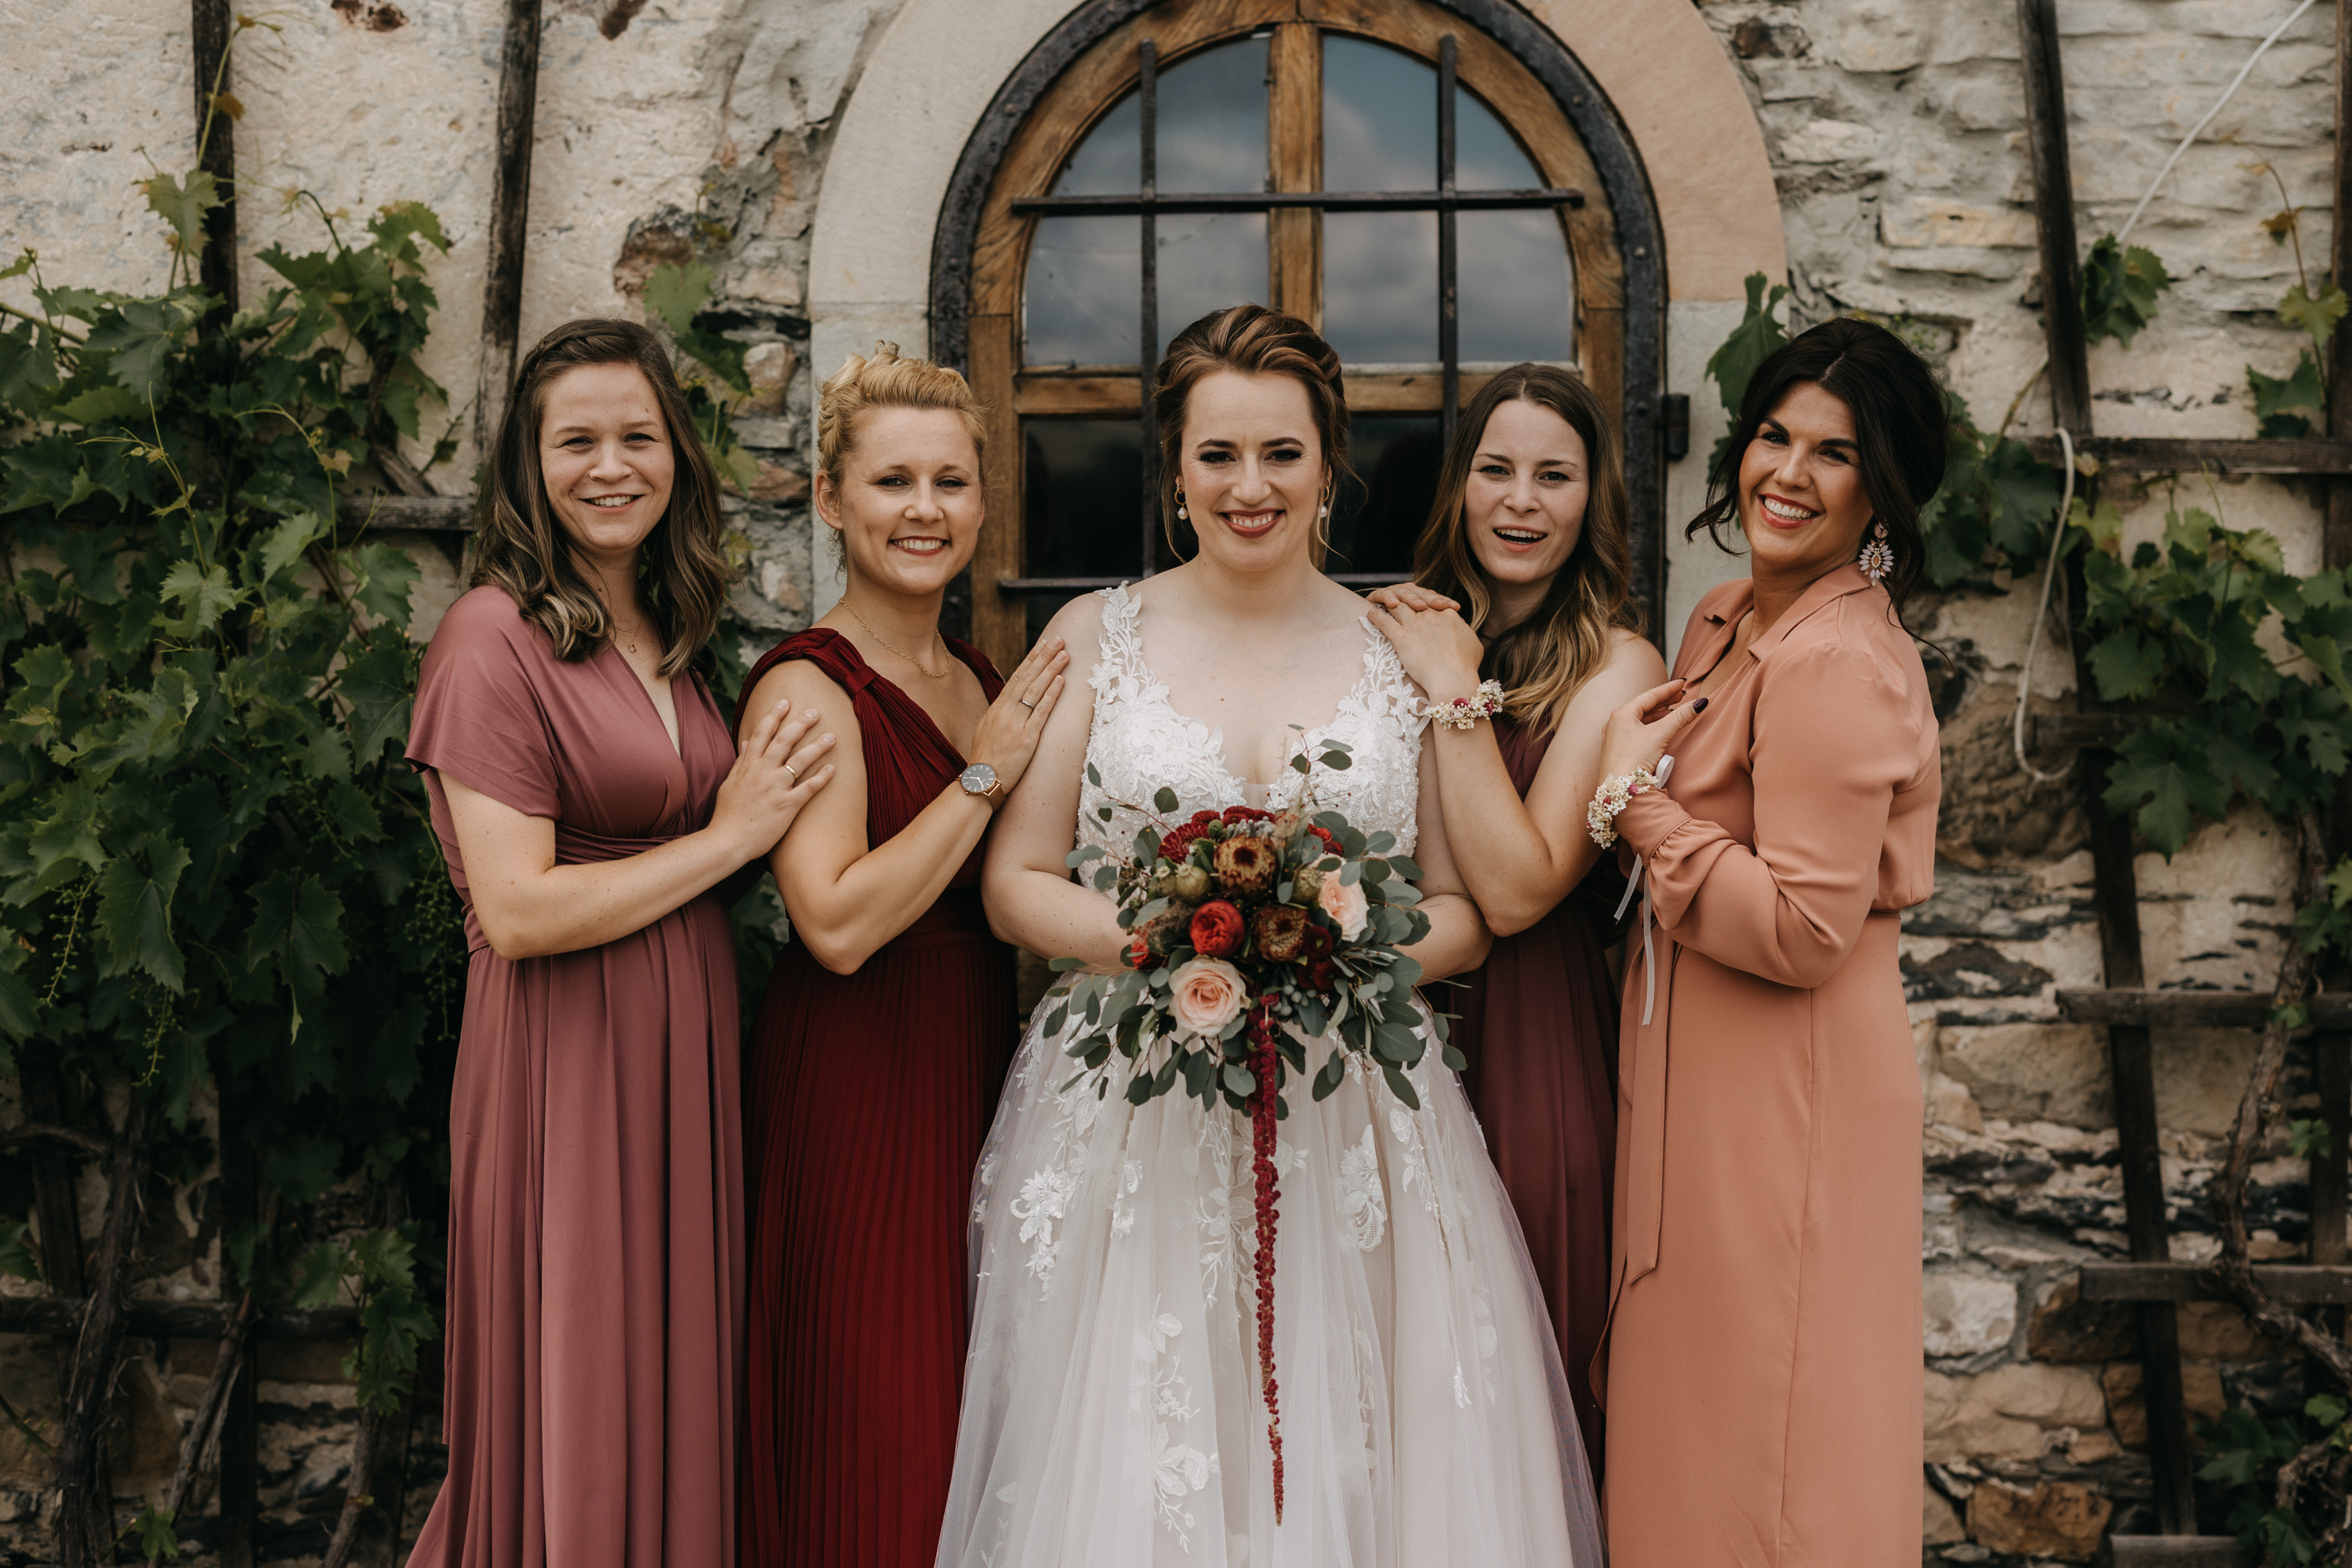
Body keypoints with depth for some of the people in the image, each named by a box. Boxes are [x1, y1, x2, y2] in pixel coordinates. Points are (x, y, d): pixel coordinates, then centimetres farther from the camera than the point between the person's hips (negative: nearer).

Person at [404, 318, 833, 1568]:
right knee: (577, 1411, 4)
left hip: (692, 1041, 7)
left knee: (678, 1388, 15)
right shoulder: (495, 635, -11)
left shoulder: (670, 639, 12)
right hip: (566, 1054, -7)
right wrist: (730, 839, -11)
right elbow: (517, 911, -18)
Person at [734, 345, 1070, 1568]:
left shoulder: (986, 683, 11)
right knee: (873, 1443, 1)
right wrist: (985, 776, -18)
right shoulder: (807, 685, -13)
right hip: (853, 1090, -7)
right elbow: (839, 922, -24)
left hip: (979, 1079, 7)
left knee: (967, 1427, 14)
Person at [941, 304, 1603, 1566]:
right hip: (1128, 1125, 0)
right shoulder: (1099, 635, 5)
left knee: (1349, 1462, 2)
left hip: (1355, 1130, 1)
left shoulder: (1404, 650, 6)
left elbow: (1465, 915, 7)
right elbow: (1016, 885, 3)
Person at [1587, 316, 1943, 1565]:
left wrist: (1635, 796, -16)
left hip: (1787, 1082, -10)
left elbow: (1804, 930, -24)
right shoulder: (1728, 620, 10)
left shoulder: (1838, 664, -20)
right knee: (1700, 1417, 20)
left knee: (1763, 1435, 4)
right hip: (1702, 1067, 10)